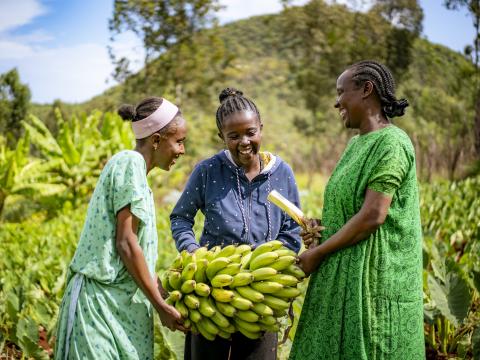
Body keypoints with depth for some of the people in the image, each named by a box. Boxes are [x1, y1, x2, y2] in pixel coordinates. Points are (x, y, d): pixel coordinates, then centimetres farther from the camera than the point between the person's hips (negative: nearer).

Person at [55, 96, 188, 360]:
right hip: (102, 299, -9)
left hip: (122, 298, 9)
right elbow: (125, 243, -17)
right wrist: (161, 306, -11)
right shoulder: (130, 162, -13)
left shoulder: (132, 166, 15)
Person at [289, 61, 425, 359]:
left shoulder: (391, 143, -14)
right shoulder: (357, 144, 13)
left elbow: (373, 216, -21)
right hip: (344, 273, 9)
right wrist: (323, 230, 1)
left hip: (375, 275, -8)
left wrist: (318, 253, -14)